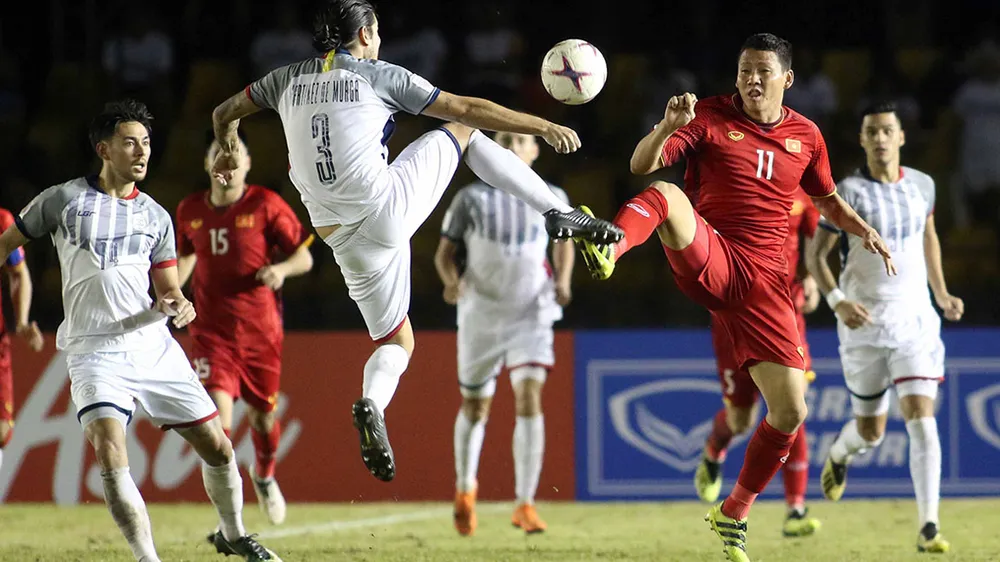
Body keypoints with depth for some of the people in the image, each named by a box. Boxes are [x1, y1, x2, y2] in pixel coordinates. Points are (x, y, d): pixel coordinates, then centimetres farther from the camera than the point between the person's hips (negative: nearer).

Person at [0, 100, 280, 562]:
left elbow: (168, 289, 15)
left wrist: (178, 305, -9)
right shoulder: (64, 201, 0)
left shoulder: (155, 216, 11)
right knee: (110, 456, -25)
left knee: (217, 448, 4)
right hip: (94, 352, -4)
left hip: (153, 346, 4)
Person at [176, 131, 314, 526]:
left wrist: (281, 269, -23)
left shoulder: (266, 206, -6)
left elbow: (304, 258, -2)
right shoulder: (190, 211, 4)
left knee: (262, 415, 10)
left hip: (260, 329, -1)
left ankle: (264, 476, 44)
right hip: (211, 329, 1)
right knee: (218, 410, -17)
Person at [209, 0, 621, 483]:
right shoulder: (380, 76, 2)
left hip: (344, 238, 4)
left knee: (395, 342, 18)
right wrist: (544, 127, 13)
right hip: (388, 206, -4)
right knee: (462, 132, 18)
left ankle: (372, 405, -15)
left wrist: (229, 152, 49)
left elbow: (225, 113, 27)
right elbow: (469, 109, 5)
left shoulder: (288, 80, 13)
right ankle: (559, 214, 10)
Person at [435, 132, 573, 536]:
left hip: (531, 315, 0)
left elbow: (563, 240, 20)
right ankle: (465, 488, 39)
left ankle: (525, 504, -17)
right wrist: (451, 280, -20)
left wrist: (563, 280, 1)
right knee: (475, 406, 12)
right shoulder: (471, 198, 1)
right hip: (480, 314, 0)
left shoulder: (550, 198, 4)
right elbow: (446, 251, 2)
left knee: (529, 397, -19)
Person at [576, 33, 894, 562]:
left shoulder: (806, 136, 13)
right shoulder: (711, 116, 2)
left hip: (762, 280, 3)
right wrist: (667, 127, -28)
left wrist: (863, 230, 12)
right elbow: (641, 165, -9)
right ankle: (607, 248, -69)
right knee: (666, 195, -36)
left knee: (789, 410, -4)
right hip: (705, 259, -3)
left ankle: (733, 514, 18)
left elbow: (828, 201, 30)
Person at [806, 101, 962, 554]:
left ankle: (928, 529, -12)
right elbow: (814, 254, -6)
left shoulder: (921, 185, 3)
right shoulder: (848, 193, -9)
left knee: (923, 422, -13)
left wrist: (941, 292, 15)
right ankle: (838, 456, 48)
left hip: (916, 321, 2)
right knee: (871, 431, 10)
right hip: (865, 325, -2)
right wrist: (837, 301, -21)